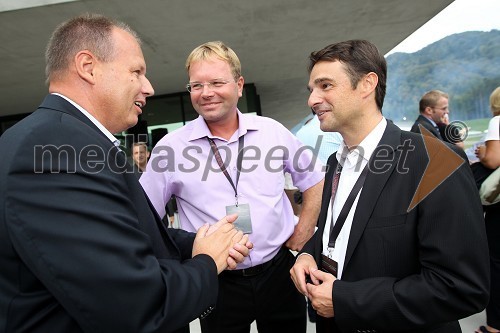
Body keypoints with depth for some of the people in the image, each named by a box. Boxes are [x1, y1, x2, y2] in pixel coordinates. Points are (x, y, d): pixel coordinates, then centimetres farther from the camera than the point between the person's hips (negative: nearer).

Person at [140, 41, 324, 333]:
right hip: (219, 284, -1)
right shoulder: (171, 148, -9)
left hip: (279, 272, 2)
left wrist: (304, 230, 3)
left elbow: (315, 178, 9)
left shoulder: (273, 131, -4)